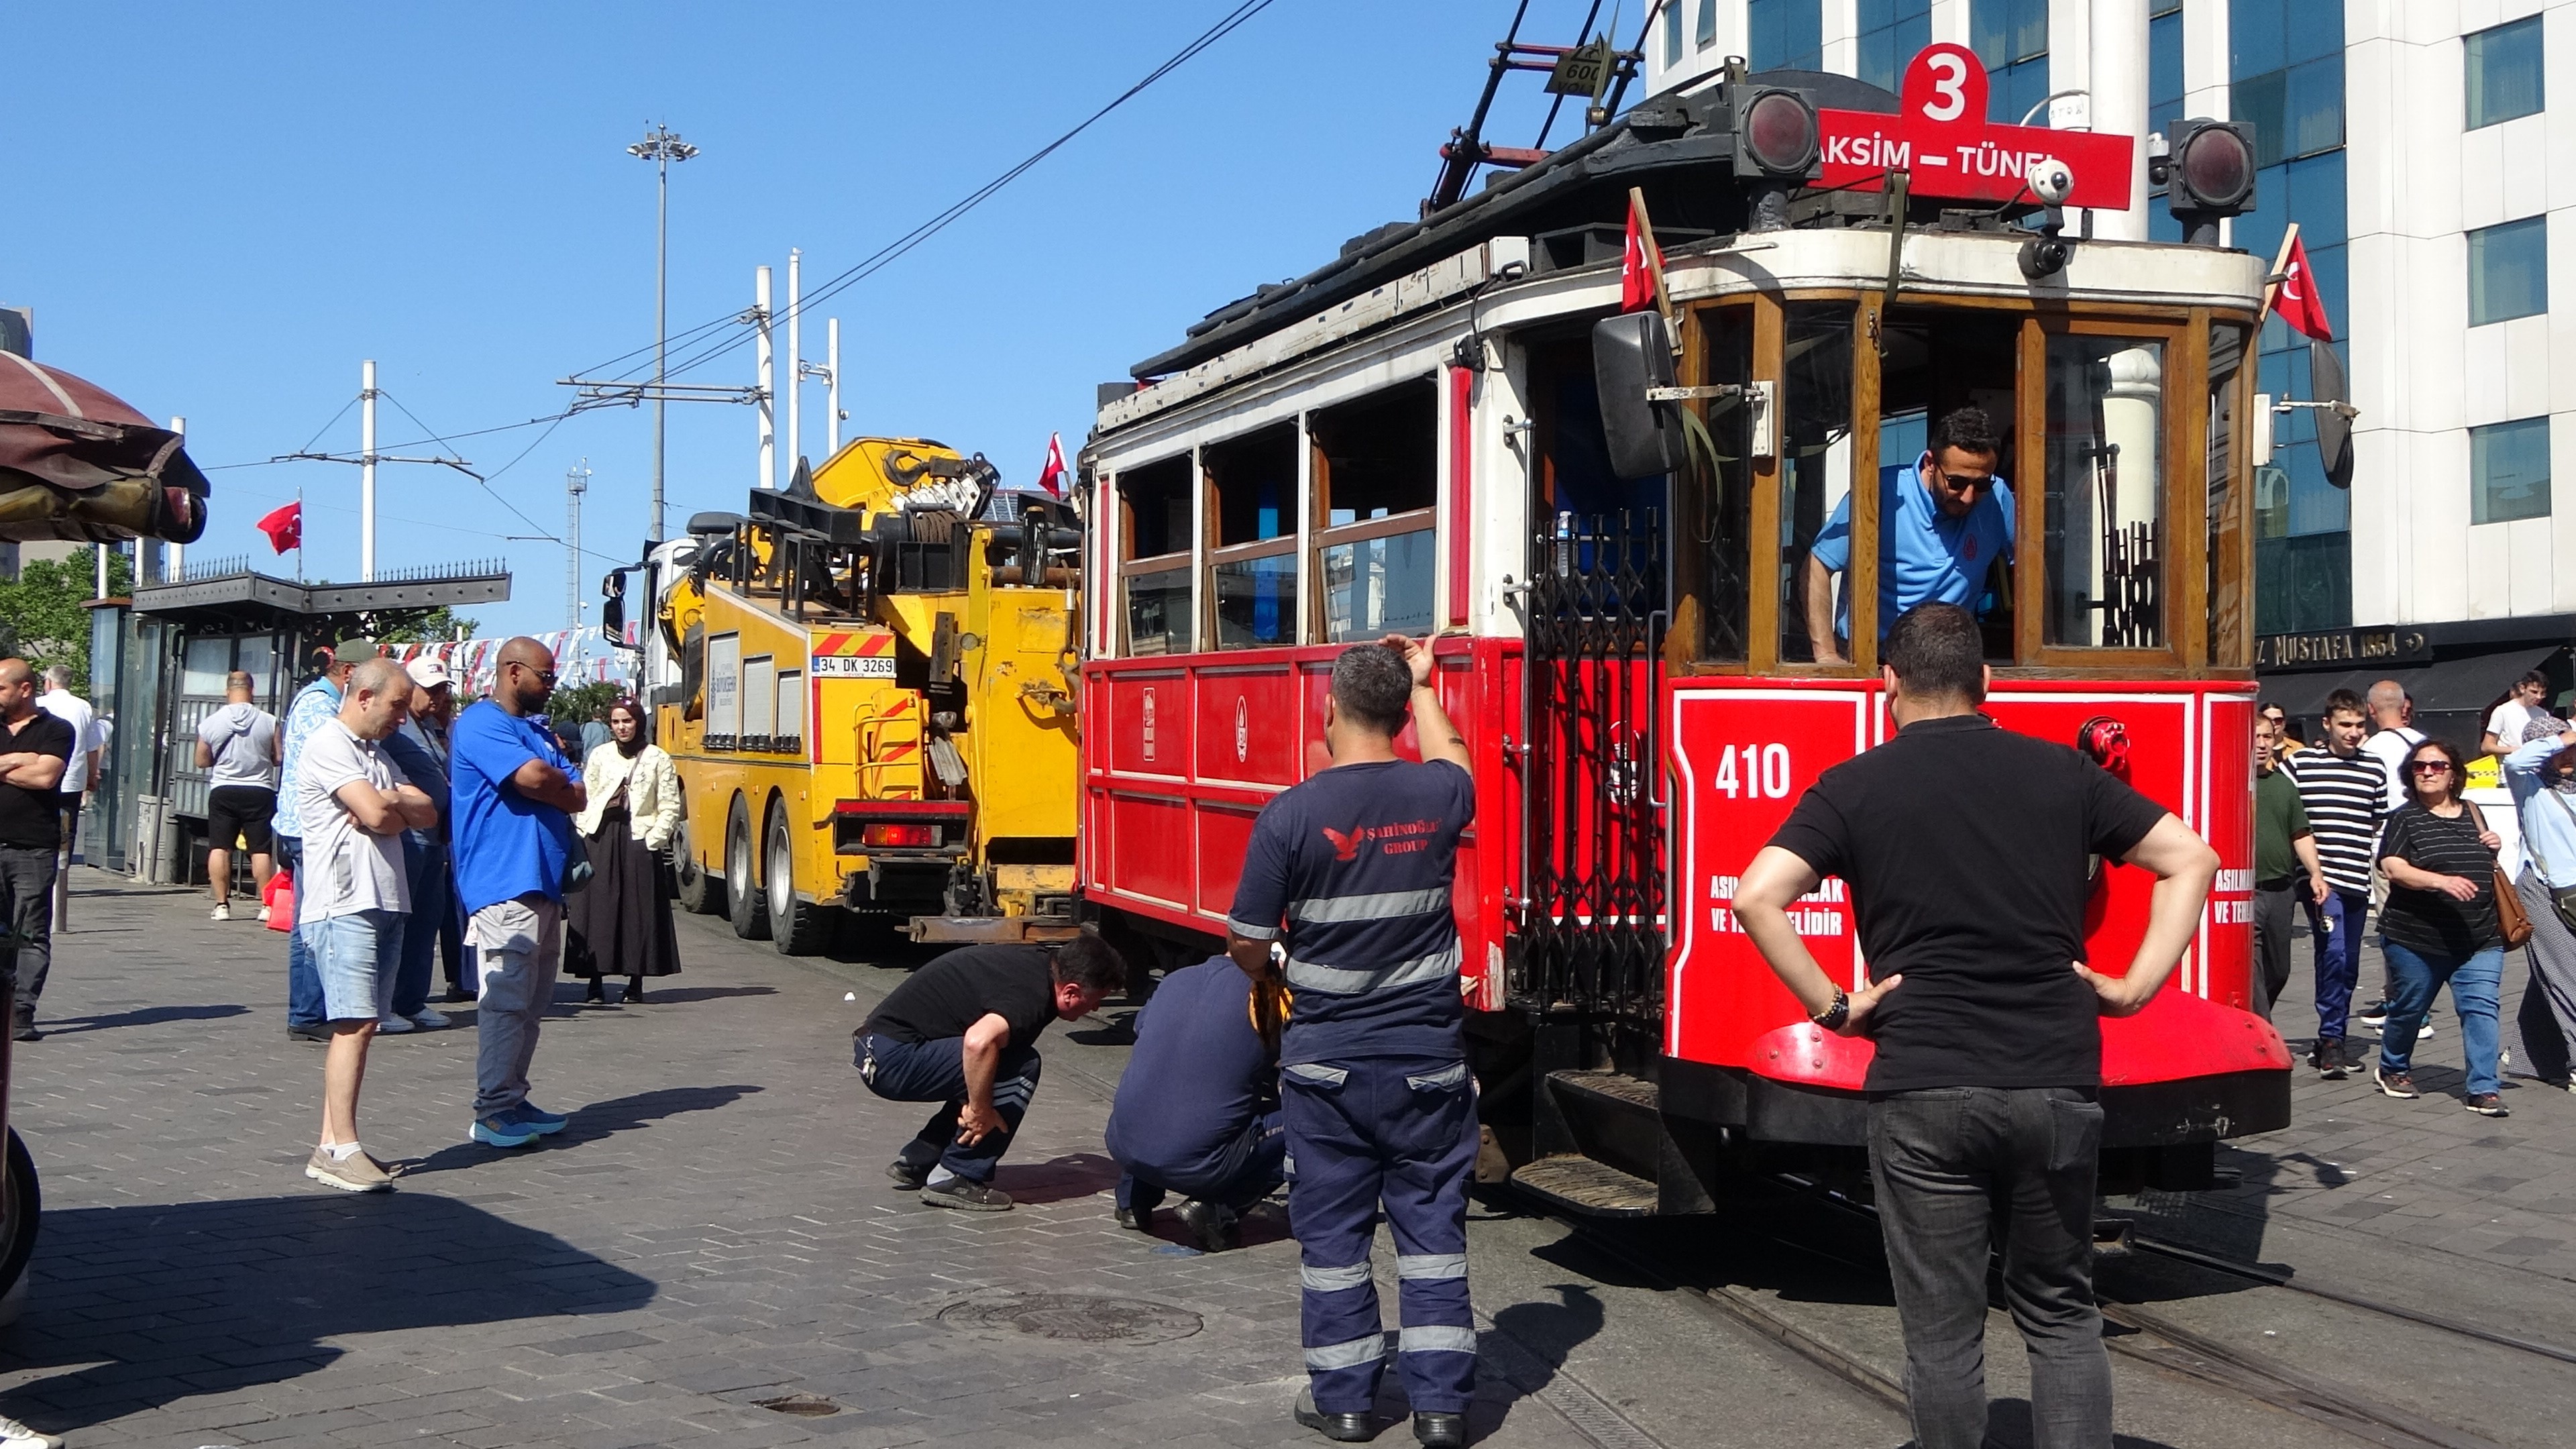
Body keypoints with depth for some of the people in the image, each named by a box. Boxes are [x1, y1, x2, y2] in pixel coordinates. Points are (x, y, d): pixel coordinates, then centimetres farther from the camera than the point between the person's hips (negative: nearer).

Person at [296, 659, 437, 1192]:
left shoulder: (378, 754, 23)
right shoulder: (328, 746, -7)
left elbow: (428, 814, 13)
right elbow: (377, 815, -18)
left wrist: (394, 800, -6)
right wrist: (398, 808, 4)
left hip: (385, 903, 9)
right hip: (343, 904, -9)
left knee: (361, 1025, 7)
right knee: (354, 1024, -13)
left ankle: (331, 1145, 10)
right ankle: (343, 1149, -14)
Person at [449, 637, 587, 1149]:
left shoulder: (538, 730, 22)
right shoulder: (481, 724, -7)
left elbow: (576, 795, 13)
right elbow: (532, 777, -21)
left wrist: (552, 788, -8)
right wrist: (562, 784, -1)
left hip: (544, 885, 10)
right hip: (503, 885, -10)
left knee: (533, 999, 12)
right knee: (506, 1000, -10)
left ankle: (514, 1101, 19)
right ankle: (493, 1111, -6)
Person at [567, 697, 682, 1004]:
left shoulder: (658, 759, 4)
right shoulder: (599, 755, 11)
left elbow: (670, 808, 3)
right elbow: (583, 798, 10)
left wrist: (653, 839, -7)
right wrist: (585, 834, -1)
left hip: (638, 840, -2)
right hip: (600, 838, 2)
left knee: (639, 909, -2)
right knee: (596, 907, -2)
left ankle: (636, 983, 5)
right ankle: (595, 982, 2)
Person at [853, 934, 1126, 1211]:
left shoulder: (1037, 960, 9)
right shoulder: (1032, 995, -20)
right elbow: (979, 1042, -38)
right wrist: (981, 1110, -23)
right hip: (894, 1058, -10)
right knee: (1022, 1067, -14)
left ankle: (916, 1161, 19)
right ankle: (955, 1178, -7)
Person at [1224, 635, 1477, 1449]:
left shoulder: (1291, 815, -13)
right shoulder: (1437, 796, -5)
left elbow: (1245, 940, -7)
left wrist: (1272, 977, 15)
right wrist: (1422, 684, 35)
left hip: (1327, 1064, -2)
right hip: (1428, 1060, 2)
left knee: (1333, 1231, 11)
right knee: (1432, 1228, 10)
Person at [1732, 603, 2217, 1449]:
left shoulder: (1855, 786, 0)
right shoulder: (2062, 773, 8)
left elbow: (1758, 896, -12)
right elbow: (2191, 860, 10)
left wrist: (1830, 1006, -5)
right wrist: (2134, 988, 7)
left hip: (1924, 1090, -2)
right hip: (2057, 1084, 3)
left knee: (1943, 1331, 7)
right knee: (2060, 1314, 17)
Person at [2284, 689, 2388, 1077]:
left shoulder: (2374, 769, 11)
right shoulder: (2300, 763, 0)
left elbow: (2383, 822, 23)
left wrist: (2378, 857, 15)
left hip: (2359, 880, 5)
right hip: (2320, 877, -5)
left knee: (2349, 965, 9)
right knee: (2333, 952, -18)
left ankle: (2331, 1043, 20)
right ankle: (2330, 1041, -11)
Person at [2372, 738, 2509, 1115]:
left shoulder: (2472, 814, 13)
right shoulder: (2405, 818, -3)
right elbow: (2394, 869, -17)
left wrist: (2495, 849, 5)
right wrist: (2441, 881, -30)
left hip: (2480, 940, 4)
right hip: (2416, 939, -3)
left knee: (2481, 1007, -8)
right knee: (2409, 1007, 9)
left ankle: (2484, 1088, -6)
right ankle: (2392, 1069, 33)